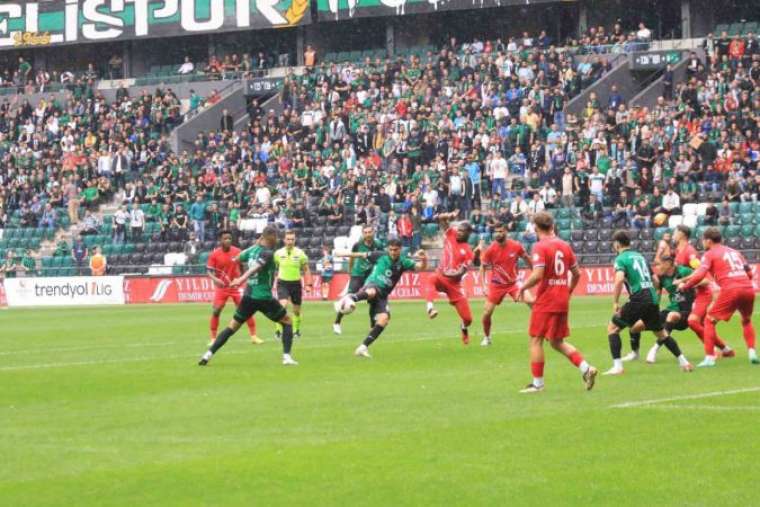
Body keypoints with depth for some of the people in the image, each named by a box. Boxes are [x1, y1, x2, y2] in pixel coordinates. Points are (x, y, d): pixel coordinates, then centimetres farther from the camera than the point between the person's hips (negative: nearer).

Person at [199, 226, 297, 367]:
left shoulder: (253, 250, 8)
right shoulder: (268, 253, -13)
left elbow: (237, 259, 25)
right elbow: (256, 267, -28)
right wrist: (242, 279, -40)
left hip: (248, 296, 6)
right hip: (264, 297, -6)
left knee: (232, 327, 11)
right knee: (287, 322, 13)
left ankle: (208, 355, 2)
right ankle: (287, 357, 1)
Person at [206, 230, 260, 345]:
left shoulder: (237, 252, -4)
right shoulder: (214, 254, -9)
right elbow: (209, 271, -9)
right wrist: (215, 279, -28)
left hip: (236, 286, 1)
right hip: (221, 287, -1)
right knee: (215, 312, -7)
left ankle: (253, 336, 5)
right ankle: (213, 339, 5)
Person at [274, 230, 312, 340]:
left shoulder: (300, 253, -3)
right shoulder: (278, 253, -2)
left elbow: (306, 270, 5)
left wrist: (309, 284, -2)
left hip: (296, 283, 1)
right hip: (283, 283, -1)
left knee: (297, 310, 9)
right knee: (283, 305, -21)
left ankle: (296, 330, 30)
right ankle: (278, 330, -14)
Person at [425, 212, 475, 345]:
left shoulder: (468, 252, -6)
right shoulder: (451, 235, 3)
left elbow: (461, 272, -13)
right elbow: (441, 218, 1)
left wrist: (450, 273, -31)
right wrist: (450, 216, -20)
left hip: (454, 283, -1)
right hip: (440, 276, 1)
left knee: (468, 318, -1)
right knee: (431, 280, -40)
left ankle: (464, 328, 36)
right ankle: (430, 307, -56)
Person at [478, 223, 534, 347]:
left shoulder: (516, 246, -12)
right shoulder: (490, 250, -13)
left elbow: (527, 259, 6)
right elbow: (483, 267, 0)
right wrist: (484, 286, -7)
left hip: (514, 282, 0)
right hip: (496, 284, 0)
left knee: (531, 301, -21)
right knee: (487, 312, -4)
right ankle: (486, 337, 22)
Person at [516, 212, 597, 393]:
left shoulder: (540, 247, -12)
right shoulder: (565, 246, 9)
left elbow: (537, 275, -22)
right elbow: (576, 274, 15)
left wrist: (523, 288, -7)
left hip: (545, 302, -7)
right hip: (562, 302, 7)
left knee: (536, 340, 3)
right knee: (557, 342, 16)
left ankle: (537, 383, 4)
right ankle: (585, 368, 2)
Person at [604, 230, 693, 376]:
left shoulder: (621, 259, -1)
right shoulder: (640, 256, 21)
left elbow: (619, 279, -20)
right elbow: (655, 280, 24)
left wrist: (615, 302, -14)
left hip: (638, 299, -7)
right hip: (652, 298, 7)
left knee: (612, 328, 5)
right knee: (660, 332, 24)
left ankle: (617, 366, -6)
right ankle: (683, 362, 22)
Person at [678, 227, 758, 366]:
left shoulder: (709, 254, 7)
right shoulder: (734, 252, 25)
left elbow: (699, 275, -6)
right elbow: (749, 273, 22)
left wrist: (684, 286, 6)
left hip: (730, 290, -5)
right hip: (748, 288, 5)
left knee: (710, 321, 8)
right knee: (747, 320, 29)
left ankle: (709, 357, -2)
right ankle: (752, 353, 15)